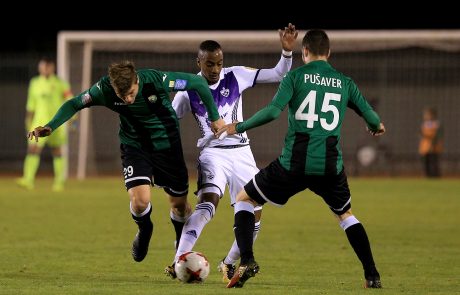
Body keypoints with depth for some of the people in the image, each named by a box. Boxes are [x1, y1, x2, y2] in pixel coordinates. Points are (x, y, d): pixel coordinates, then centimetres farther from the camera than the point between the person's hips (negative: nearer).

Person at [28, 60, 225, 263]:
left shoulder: (156, 80, -30)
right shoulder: (104, 89, -25)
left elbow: (197, 82, -16)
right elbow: (74, 104, -10)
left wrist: (215, 117, -10)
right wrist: (50, 127, -23)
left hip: (167, 145, 0)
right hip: (133, 146, 0)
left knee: (179, 204, 9)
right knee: (139, 201, -21)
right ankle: (144, 231, 15)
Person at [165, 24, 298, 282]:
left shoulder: (236, 76, -2)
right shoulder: (189, 91, -5)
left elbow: (279, 75, -1)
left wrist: (287, 51, -17)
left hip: (241, 152, 3)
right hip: (213, 152, -3)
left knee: (254, 216, 2)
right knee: (208, 203, -28)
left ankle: (229, 264, 23)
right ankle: (179, 261, -36)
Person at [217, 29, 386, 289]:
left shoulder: (295, 77, 0)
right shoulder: (344, 82, 9)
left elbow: (273, 111, -12)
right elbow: (370, 115, 10)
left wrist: (238, 127, 1)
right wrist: (377, 126, 35)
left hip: (295, 163, -3)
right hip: (331, 166, 3)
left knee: (244, 199, 15)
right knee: (346, 215, 28)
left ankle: (247, 260, -4)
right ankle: (372, 276, 19)